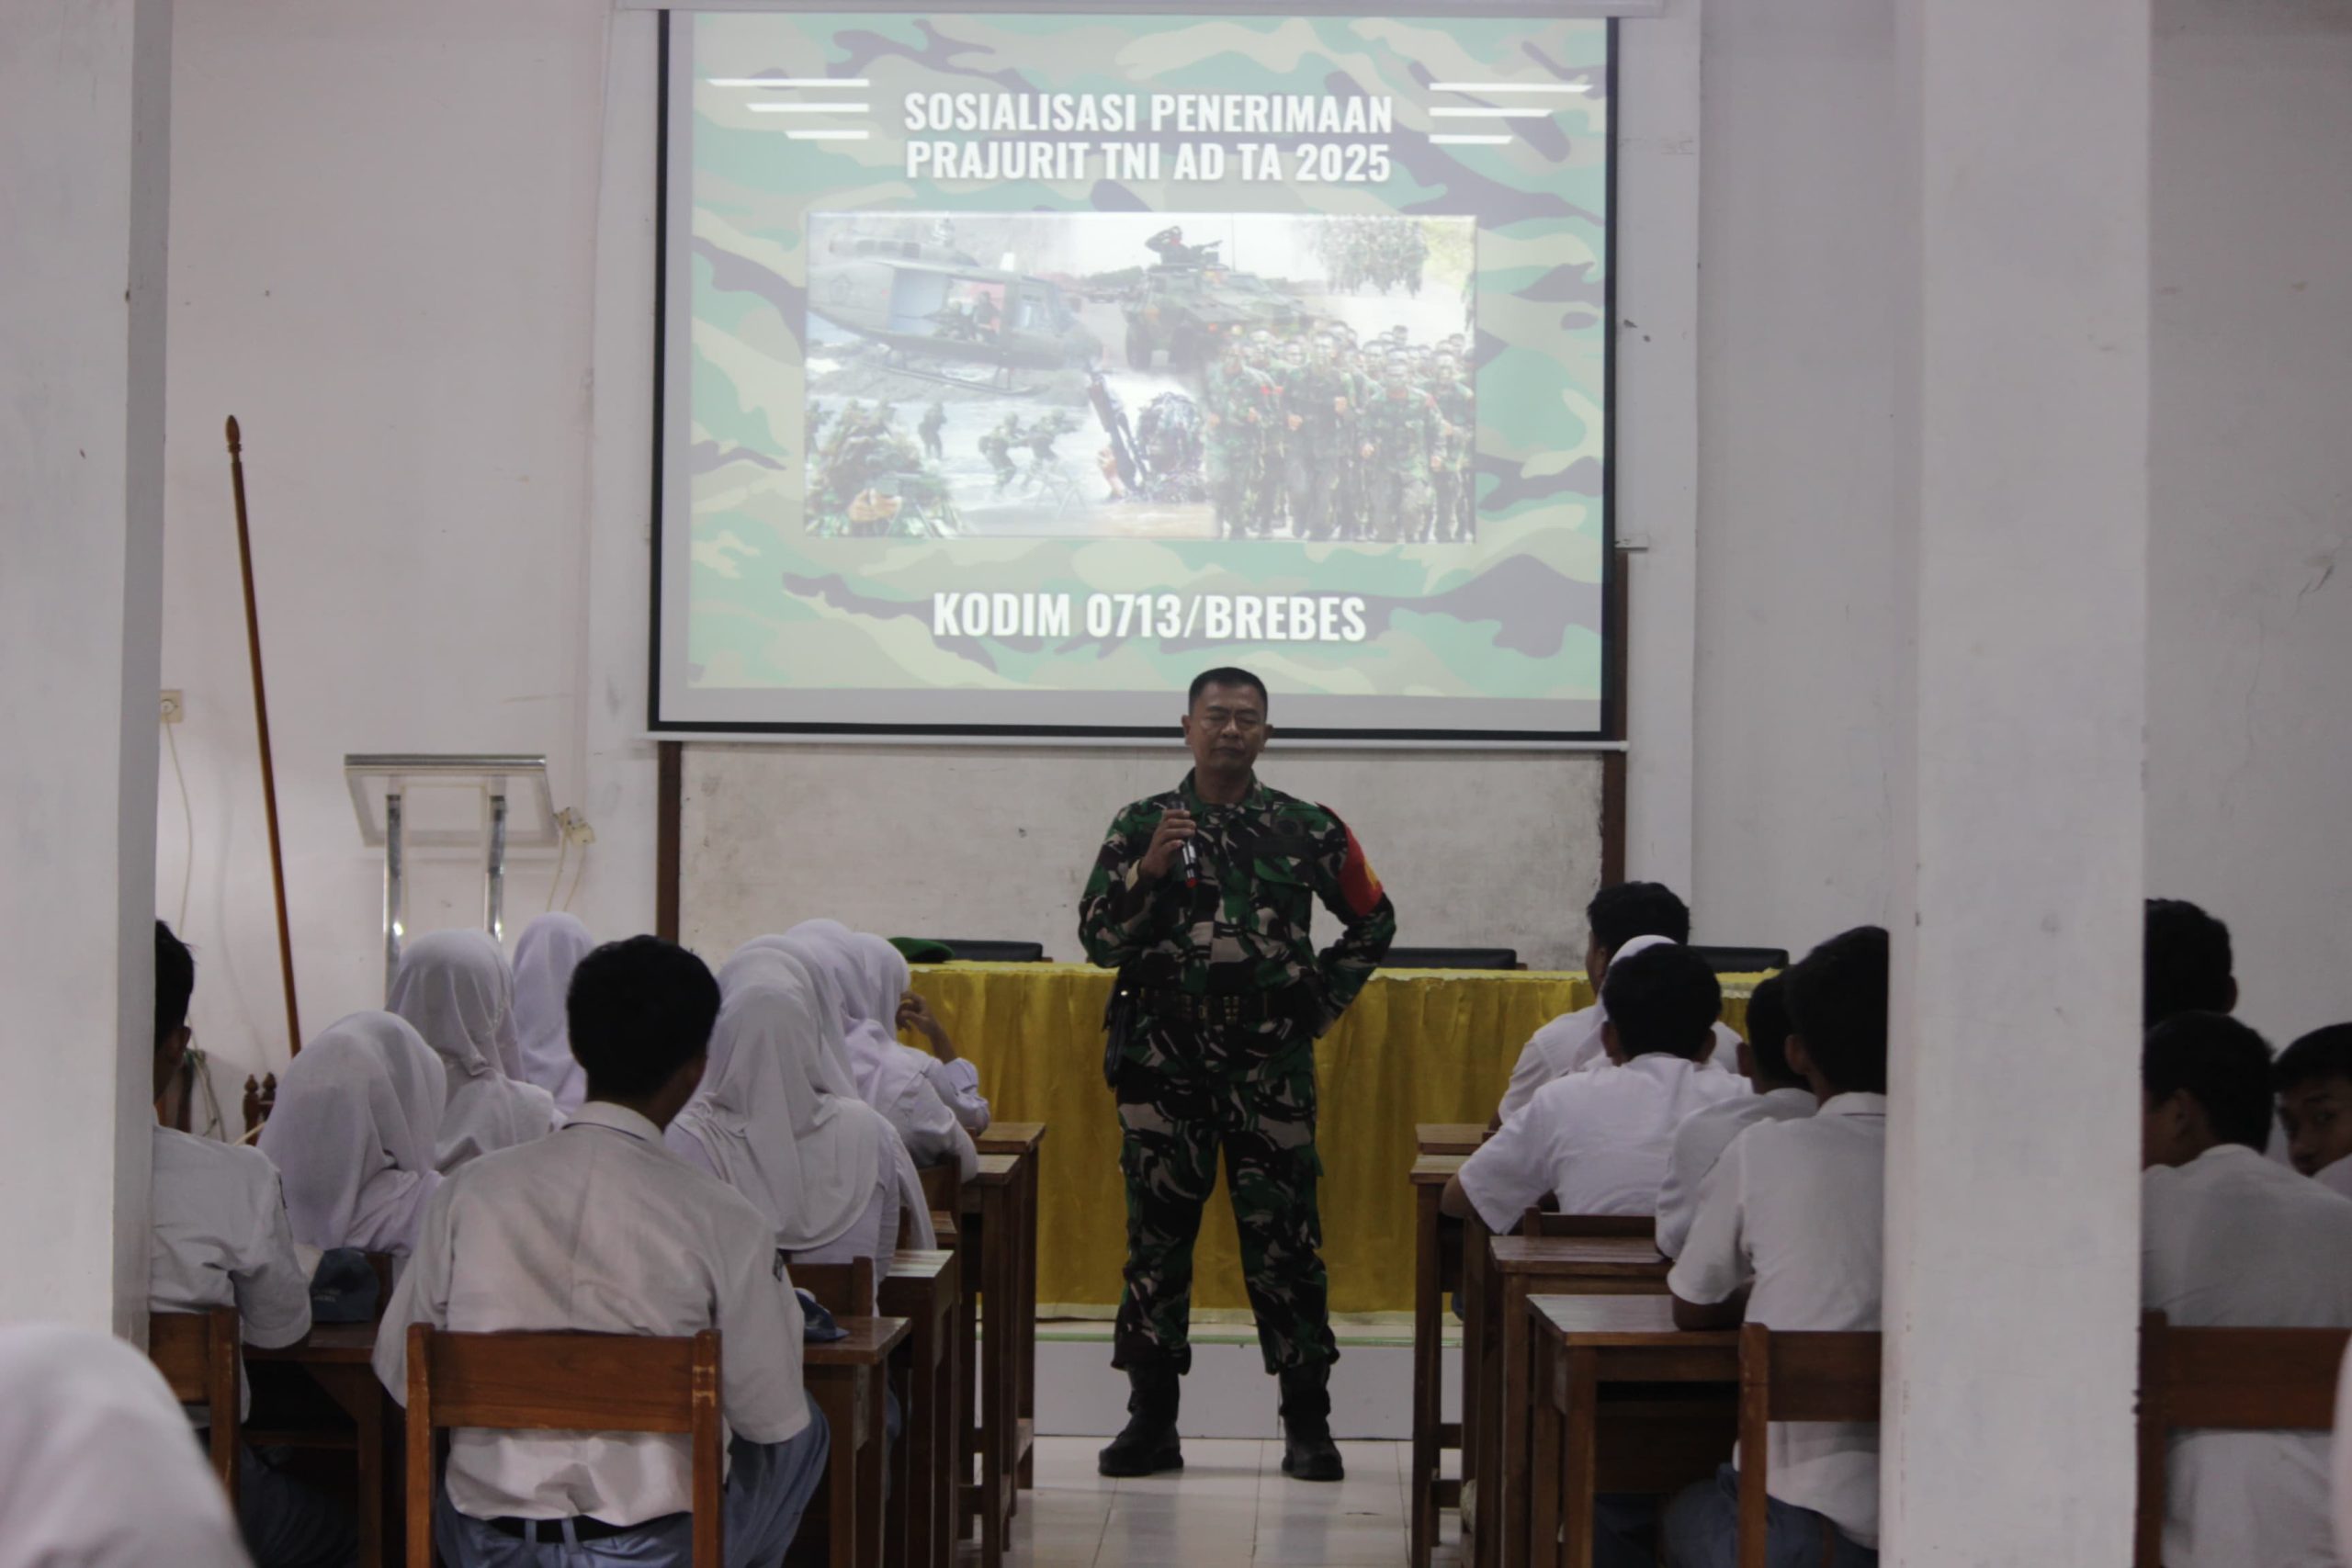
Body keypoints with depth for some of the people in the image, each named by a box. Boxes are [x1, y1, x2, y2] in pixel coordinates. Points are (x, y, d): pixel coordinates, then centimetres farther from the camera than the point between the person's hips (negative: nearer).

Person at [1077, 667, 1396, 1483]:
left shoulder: (1306, 829, 6)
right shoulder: (1141, 826, 5)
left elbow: (1373, 919, 18)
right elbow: (1098, 938, 0)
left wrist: (1325, 998, 9)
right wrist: (1148, 872, -14)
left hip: (1272, 1062, 0)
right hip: (1164, 1061, 1)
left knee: (1284, 1236, -1)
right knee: (1157, 1233, 3)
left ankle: (1307, 1422, 7)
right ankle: (1151, 1420, 11)